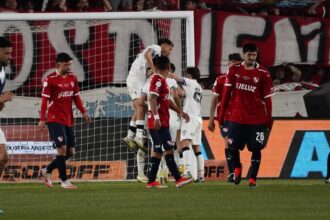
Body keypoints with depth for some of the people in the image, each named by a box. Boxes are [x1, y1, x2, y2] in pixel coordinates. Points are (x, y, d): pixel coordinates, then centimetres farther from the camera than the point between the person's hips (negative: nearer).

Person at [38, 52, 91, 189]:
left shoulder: (72, 78, 9)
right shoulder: (50, 80, -9)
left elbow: (76, 97, 16)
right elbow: (45, 100, -9)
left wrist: (83, 112, 6)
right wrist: (42, 119, -15)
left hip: (68, 120, 7)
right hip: (55, 120, -7)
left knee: (70, 152, 6)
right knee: (62, 148, -14)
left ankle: (47, 171, 22)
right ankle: (64, 181, -6)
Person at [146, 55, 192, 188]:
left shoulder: (160, 80, 19)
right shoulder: (158, 80, -11)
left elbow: (167, 101, 27)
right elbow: (152, 99, -21)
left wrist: (180, 112, 30)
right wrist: (156, 117, -27)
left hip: (161, 122, 10)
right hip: (159, 122, -10)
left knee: (158, 150, 10)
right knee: (168, 149, -11)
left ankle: (151, 181, 10)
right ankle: (178, 179, -14)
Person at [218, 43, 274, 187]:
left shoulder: (263, 74, -3)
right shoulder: (234, 71, 2)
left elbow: (267, 99, -1)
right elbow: (227, 93, 5)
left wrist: (268, 120, -2)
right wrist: (222, 114, 4)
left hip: (257, 119, -1)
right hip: (236, 117, 1)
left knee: (256, 148, -2)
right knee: (233, 147, 4)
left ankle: (253, 178, 7)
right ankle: (237, 168, 32)